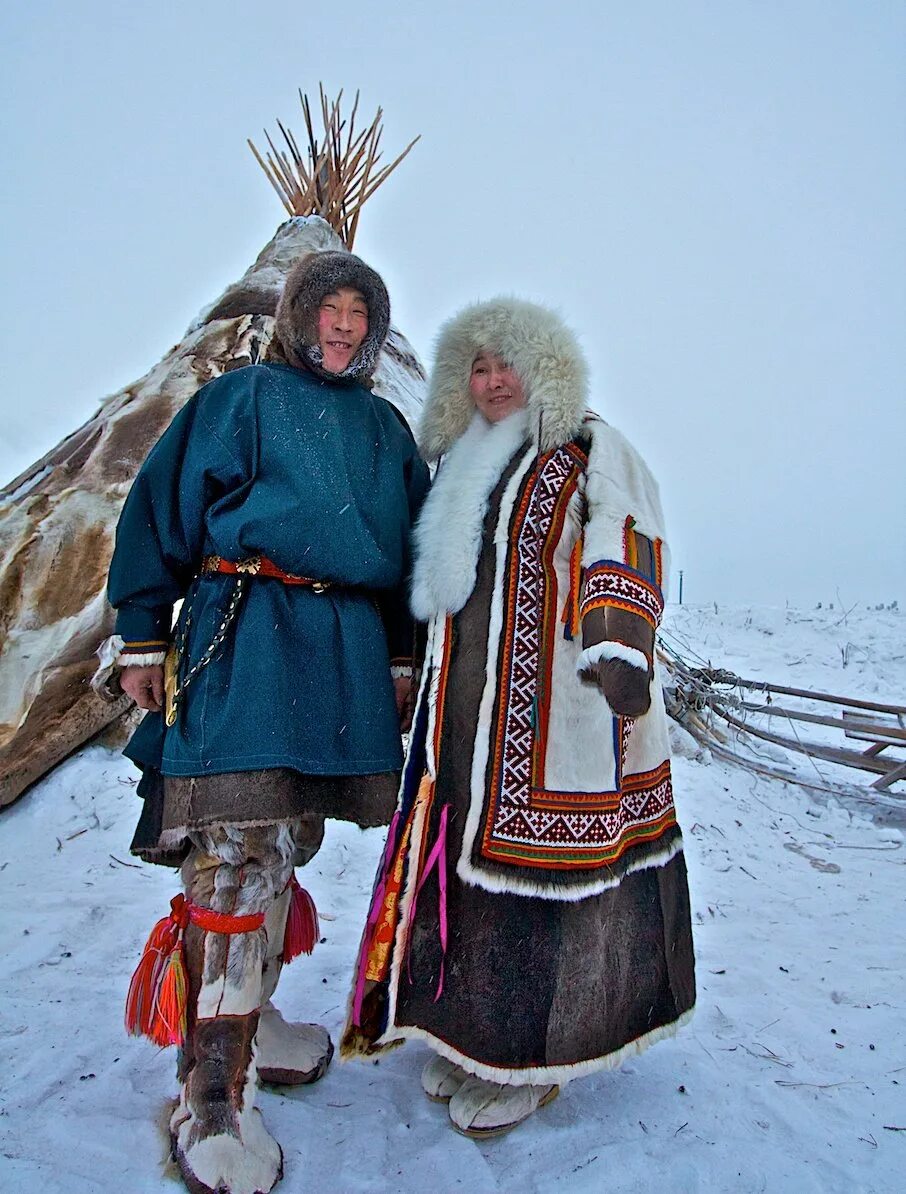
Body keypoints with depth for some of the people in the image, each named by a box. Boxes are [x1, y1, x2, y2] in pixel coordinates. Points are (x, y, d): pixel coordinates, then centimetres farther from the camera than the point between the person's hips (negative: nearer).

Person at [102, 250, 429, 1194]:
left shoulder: (384, 427, 20)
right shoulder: (241, 396, 6)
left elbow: (411, 547, 22)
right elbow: (161, 508, 3)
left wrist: (401, 656, 18)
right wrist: (141, 634, -2)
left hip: (348, 646, 5)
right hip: (245, 637, -5)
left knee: (289, 841, 10)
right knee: (243, 847, -12)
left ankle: (245, 1017, 29)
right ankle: (211, 1099, -3)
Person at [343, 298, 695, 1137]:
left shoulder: (589, 451, 1)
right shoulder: (465, 469, 21)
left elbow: (624, 546, -14)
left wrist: (617, 645, -27)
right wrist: (429, 683, 25)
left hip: (560, 707, -6)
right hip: (474, 712, 7)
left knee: (536, 859, -2)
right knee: (469, 848, 8)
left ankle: (533, 1056, 14)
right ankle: (473, 1035, 24)